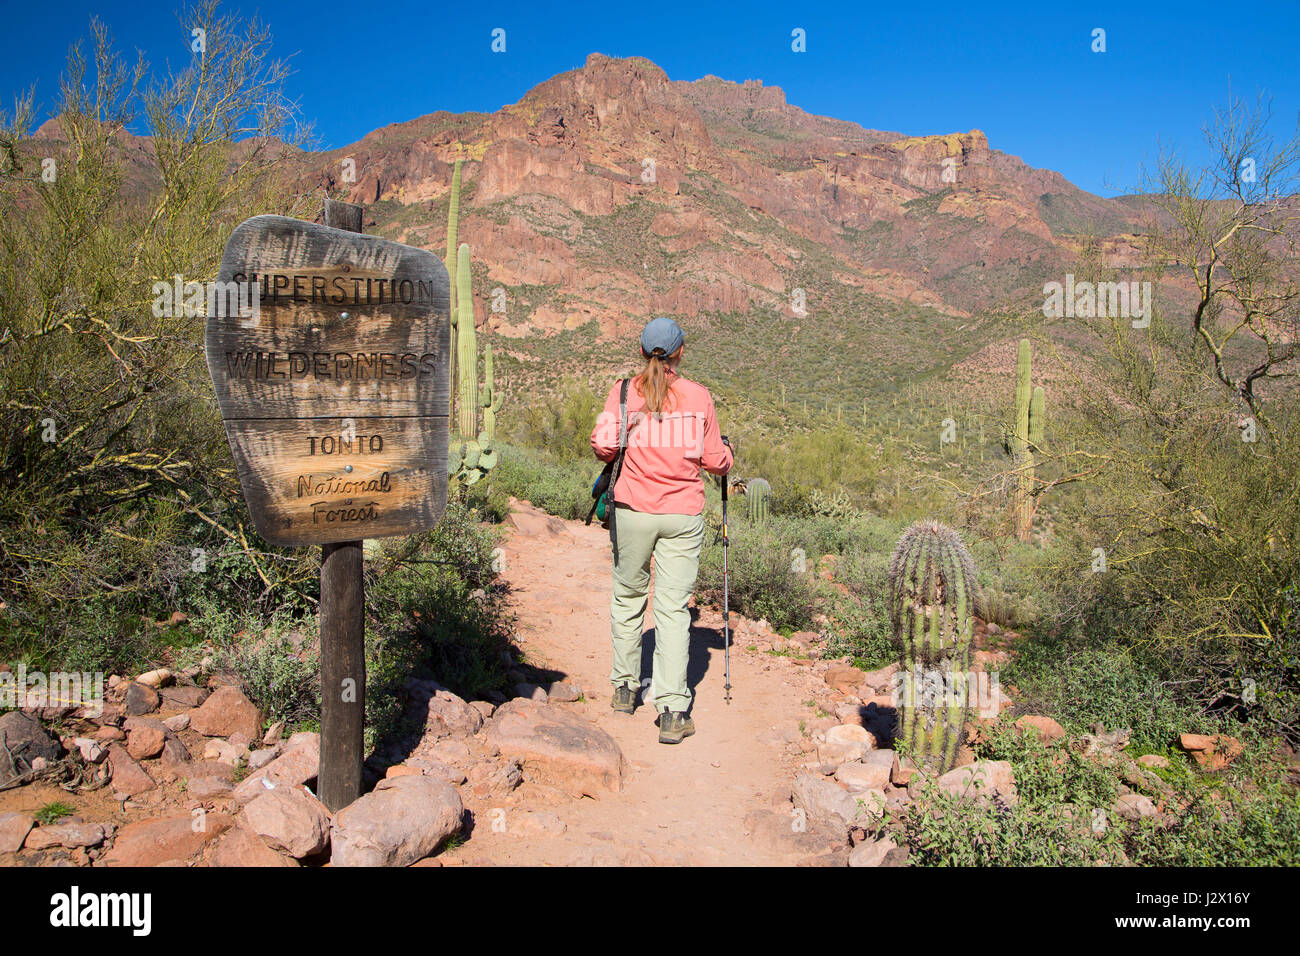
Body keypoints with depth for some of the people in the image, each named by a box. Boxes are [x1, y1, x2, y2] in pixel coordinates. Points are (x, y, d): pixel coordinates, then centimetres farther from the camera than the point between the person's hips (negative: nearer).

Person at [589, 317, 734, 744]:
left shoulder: (623, 392, 0)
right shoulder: (698, 396, 1)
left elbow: (603, 444, -11)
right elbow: (715, 462, 2)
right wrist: (727, 453, 25)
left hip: (631, 511, 1)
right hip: (683, 515, 0)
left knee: (628, 596, 18)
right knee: (673, 607, 1)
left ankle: (625, 688, 30)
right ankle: (673, 712, 0)